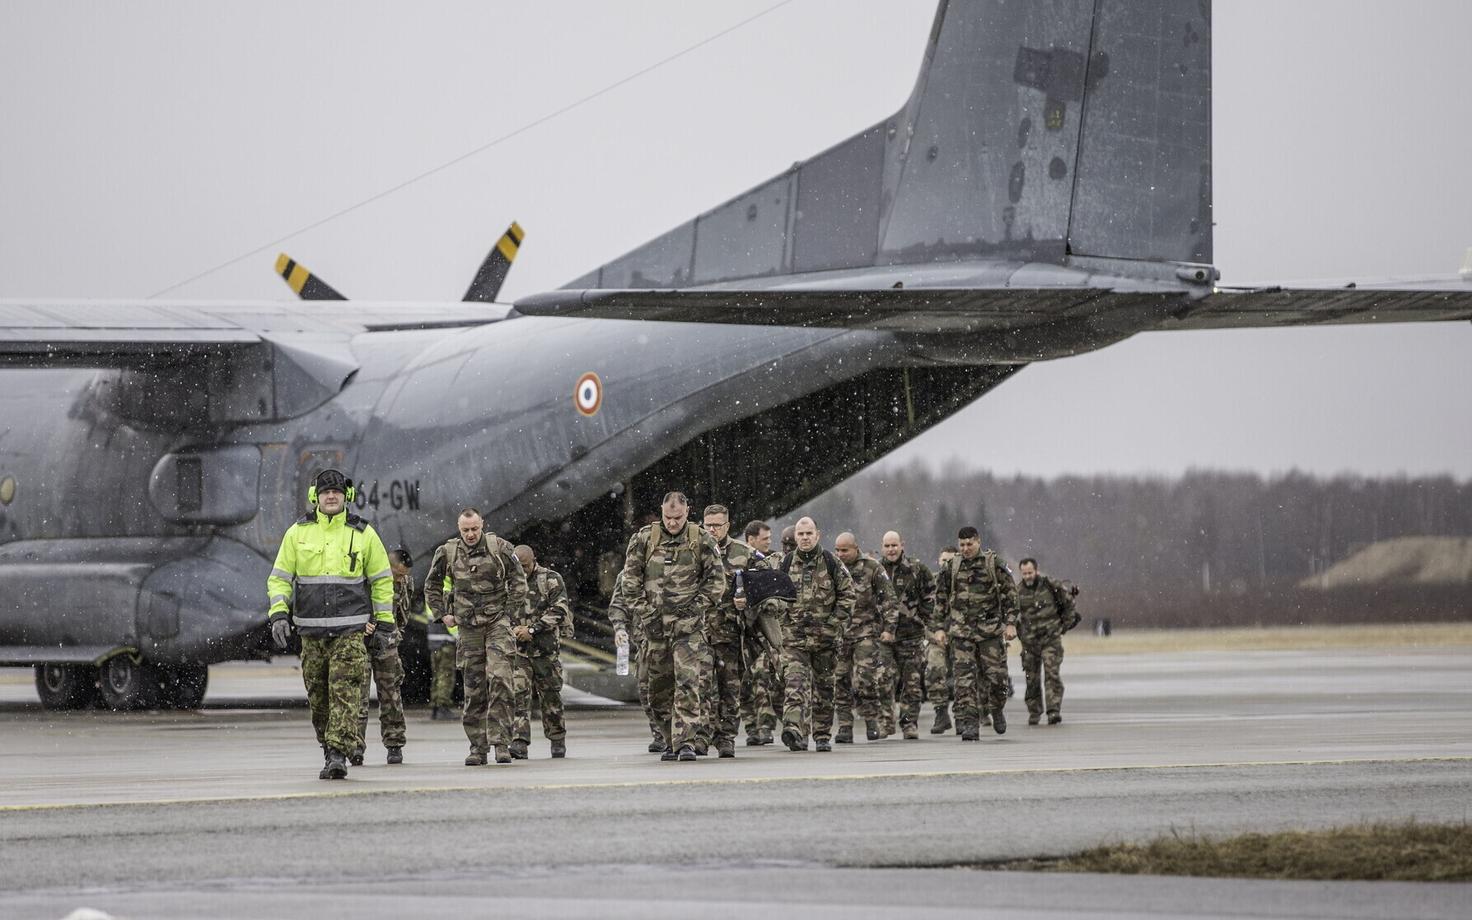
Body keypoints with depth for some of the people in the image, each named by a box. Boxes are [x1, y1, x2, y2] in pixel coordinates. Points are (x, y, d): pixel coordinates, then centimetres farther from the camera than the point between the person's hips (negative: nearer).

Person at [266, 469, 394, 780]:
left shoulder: (363, 534, 4)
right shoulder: (298, 532, 7)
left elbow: (382, 579, 12)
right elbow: (279, 577, 10)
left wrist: (384, 623, 10)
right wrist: (279, 614, -4)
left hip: (350, 629, -2)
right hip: (311, 630, 2)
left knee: (345, 691, -13)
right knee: (318, 696, 4)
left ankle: (338, 754, -17)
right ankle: (329, 749, 17)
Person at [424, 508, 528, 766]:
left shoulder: (500, 548, -2)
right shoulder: (448, 552, 4)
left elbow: (518, 582, 5)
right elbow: (431, 585, 18)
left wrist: (511, 614, -1)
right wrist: (442, 614, 10)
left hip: (497, 622, -2)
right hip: (468, 627, 2)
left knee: (499, 679, -17)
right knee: (473, 689, 4)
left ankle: (501, 741, -16)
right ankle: (477, 747, 9)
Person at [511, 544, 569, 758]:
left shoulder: (551, 580, 0)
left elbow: (560, 611, -9)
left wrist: (532, 630, -15)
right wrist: (512, 630, -7)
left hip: (545, 649, -1)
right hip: (517, 650, 1)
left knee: (551, 696, 7)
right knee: (518, 695, -12)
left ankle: (557, 741, 22)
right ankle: (519, 743, -17)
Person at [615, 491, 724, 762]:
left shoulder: (702, 541, 2)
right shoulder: (643, 539, 5)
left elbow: (717, 579, 5)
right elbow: (631, 579, 9)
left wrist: (698, 606, -2)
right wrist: (641, 607, 2)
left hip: (688, 624, -3)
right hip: (655, 623, 3)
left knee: (688, 682, -13)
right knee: (660, 686, 6)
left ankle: (685, 741, -15)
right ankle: (672, 740, 17)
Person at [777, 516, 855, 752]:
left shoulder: (831, 562, 2)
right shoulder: (785, 563, 6)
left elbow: (847, 593, 5)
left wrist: (835, 622, -5)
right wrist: (785, 618, 1)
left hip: (825, 635, 0)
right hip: (793, 635, 0)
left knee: (823, 686, 8)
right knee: (795, 682, -16)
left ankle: (823, 735, 17)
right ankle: (794, 730, -29)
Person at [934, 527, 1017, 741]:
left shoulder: (993, 564, 0)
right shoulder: (952, 567, 7)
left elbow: (1010, 593, 3)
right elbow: (940, 598, 13)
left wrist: (1011, 623, -4)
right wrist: (940, 628, 8)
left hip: (991, 629, -1)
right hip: (961, 631, 1)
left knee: (996, 675, 0)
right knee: (965, 679, -7)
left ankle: (996, 710, 28)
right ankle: (969, 725, -6)